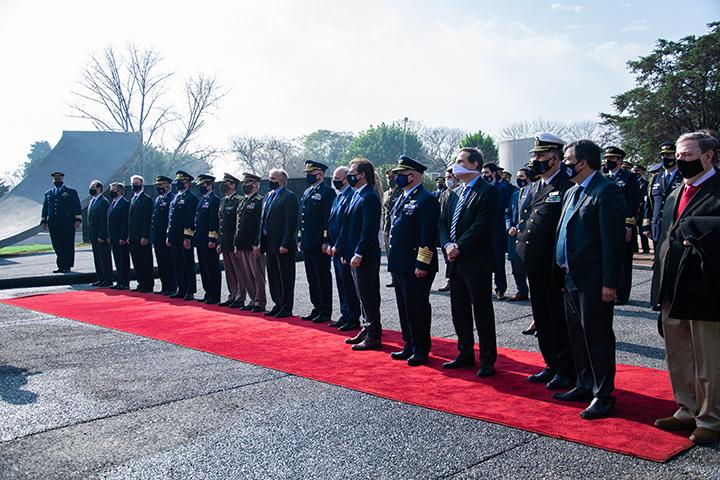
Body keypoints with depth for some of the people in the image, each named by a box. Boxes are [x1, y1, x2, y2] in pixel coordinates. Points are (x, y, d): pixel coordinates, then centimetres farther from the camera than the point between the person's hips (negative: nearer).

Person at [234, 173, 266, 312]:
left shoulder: (260, 201, -8)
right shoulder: (242, 201, 17)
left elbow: (261, 225, -13)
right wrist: (237, 244, 15)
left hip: (254, 247, -8)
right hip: (242, 246, 8)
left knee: (258, 275, -1)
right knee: (246, 276, 12)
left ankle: (260, 302, 6)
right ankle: (253, 300, 21)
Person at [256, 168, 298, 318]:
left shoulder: (289, 197, -11)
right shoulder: (268, 196, 16)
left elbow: (291, 223, -16)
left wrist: (285, 244, -21)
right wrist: (260, 242, 14)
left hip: (283, 246, -9)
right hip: (270, 245, 9)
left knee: (286, 278, 1)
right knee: (273, 277, 14)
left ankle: (286, 308, 9)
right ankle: (278, 305, 25)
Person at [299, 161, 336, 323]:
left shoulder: (327, 192, -9)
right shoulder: (306, 193, 17)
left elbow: (329, 218, -15)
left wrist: (326, 241, -19)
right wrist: (300, 240, 16)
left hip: (319, 244, -9)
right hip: (308, 243, 9)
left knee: (323, 277, -1)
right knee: (312, 277, 13)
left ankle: (325, 311, 6)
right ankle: (317, 308, 22)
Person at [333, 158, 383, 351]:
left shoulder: (370, 197, -16)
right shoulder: (357, 195, 15)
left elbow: (369, 229, -22)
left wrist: (359, 253, -23)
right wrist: (342, 249, 18)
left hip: (365, 257, -10)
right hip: (355, 255, 10)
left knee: (369, 296, -2)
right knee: (363, 296, 17)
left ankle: (374, 337, 6)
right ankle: (366, 330, 28)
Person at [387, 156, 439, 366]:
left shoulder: (426, 200, -13)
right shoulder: (402, 198, 17)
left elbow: (428, 236, -18)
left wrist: (422, 265, -21)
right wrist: (393, 261, 19)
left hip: (415, 268, -9)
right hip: (399, 266, 9)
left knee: (418, 309, 0)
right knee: (404, 307, 15)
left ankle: (421, 350, 11)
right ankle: (409, 346, 26)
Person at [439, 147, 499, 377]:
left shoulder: (488, 192, -9)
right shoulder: (456, 193, 15)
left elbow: (481, 226, -18)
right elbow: (443, 223, 12)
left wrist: (460, 248, -17)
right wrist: (448, 246, -5)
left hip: (477, 263, -8)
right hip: (456, 263, 8)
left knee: (482, 312, 0)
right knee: (459, 311, 15)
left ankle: (487, 360, 10)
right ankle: (465, 354, 28)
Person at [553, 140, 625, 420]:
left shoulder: (607, 192, -14)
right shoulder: (571, 192, 16)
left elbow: (613, 240, -18)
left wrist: (609, 283, -21)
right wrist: (565, 271, 14)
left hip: (594, 281, -9)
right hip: (572, 278, 9)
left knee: (597, 337, 0)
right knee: (578, 336, 17)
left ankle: (603, 396, 10)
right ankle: (585, 386, 30)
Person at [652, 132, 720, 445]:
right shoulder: (674, 196, 15)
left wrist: (691, 228, -22)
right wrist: (661, 287, 10)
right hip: (673, 291, 8)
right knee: (678, 359, 18)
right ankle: (687, 411, 32)